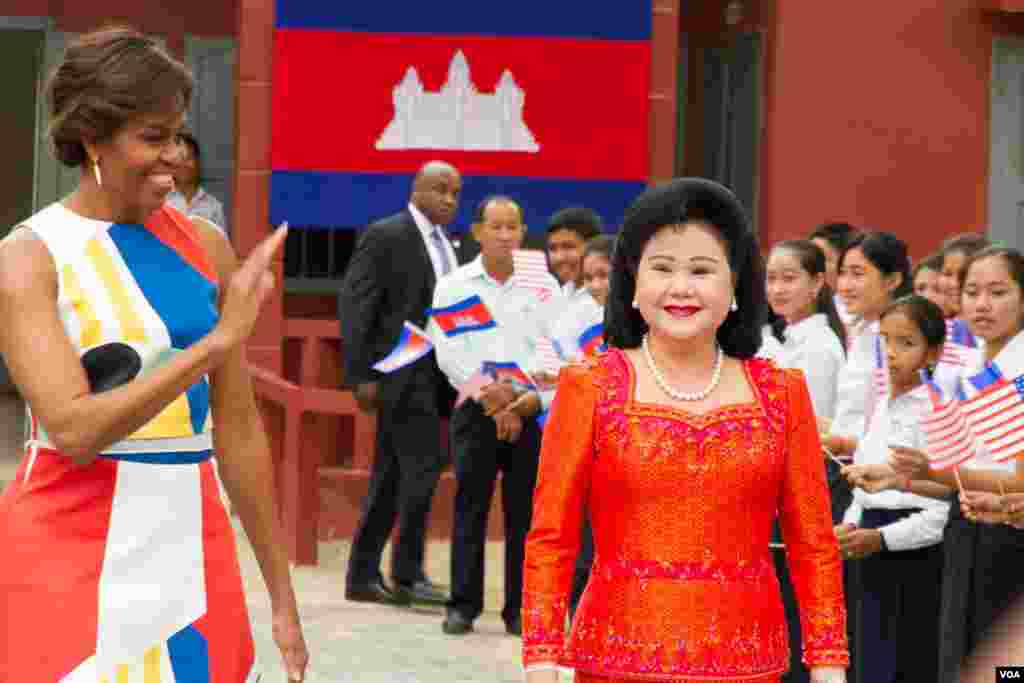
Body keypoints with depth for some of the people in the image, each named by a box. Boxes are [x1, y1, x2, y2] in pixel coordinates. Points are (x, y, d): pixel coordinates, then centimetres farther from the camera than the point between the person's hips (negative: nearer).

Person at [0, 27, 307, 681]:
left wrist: (282, 596, 11)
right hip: (72, 554, -4)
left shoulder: (205, 245, 6)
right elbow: (72, 429, -18)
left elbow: (238, 428, 10)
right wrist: (218, 339, -20)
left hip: (194, 552, 4)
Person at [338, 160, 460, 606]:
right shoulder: (385, 236, -7)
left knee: (391, 476, 9)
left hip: (431, 373, 8)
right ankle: (408, 573, -6)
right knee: (423, 463, -13)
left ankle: (363, 577, 14)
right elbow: (354, 305, -11)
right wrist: (362, 376, -15)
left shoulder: (444, 243, 16)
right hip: (400, 372, -8)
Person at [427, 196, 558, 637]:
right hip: (475, 412, 0)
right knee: (470, 508, -1)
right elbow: (449, 354, -1)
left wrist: (526, 402, -11)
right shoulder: (454, 287, 7)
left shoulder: (542, 286, 9)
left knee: (524, 513, 0)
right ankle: (463, 605, 5)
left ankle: (520, 609, 5)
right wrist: (489, 394, -11)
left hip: (531, 413, 1)